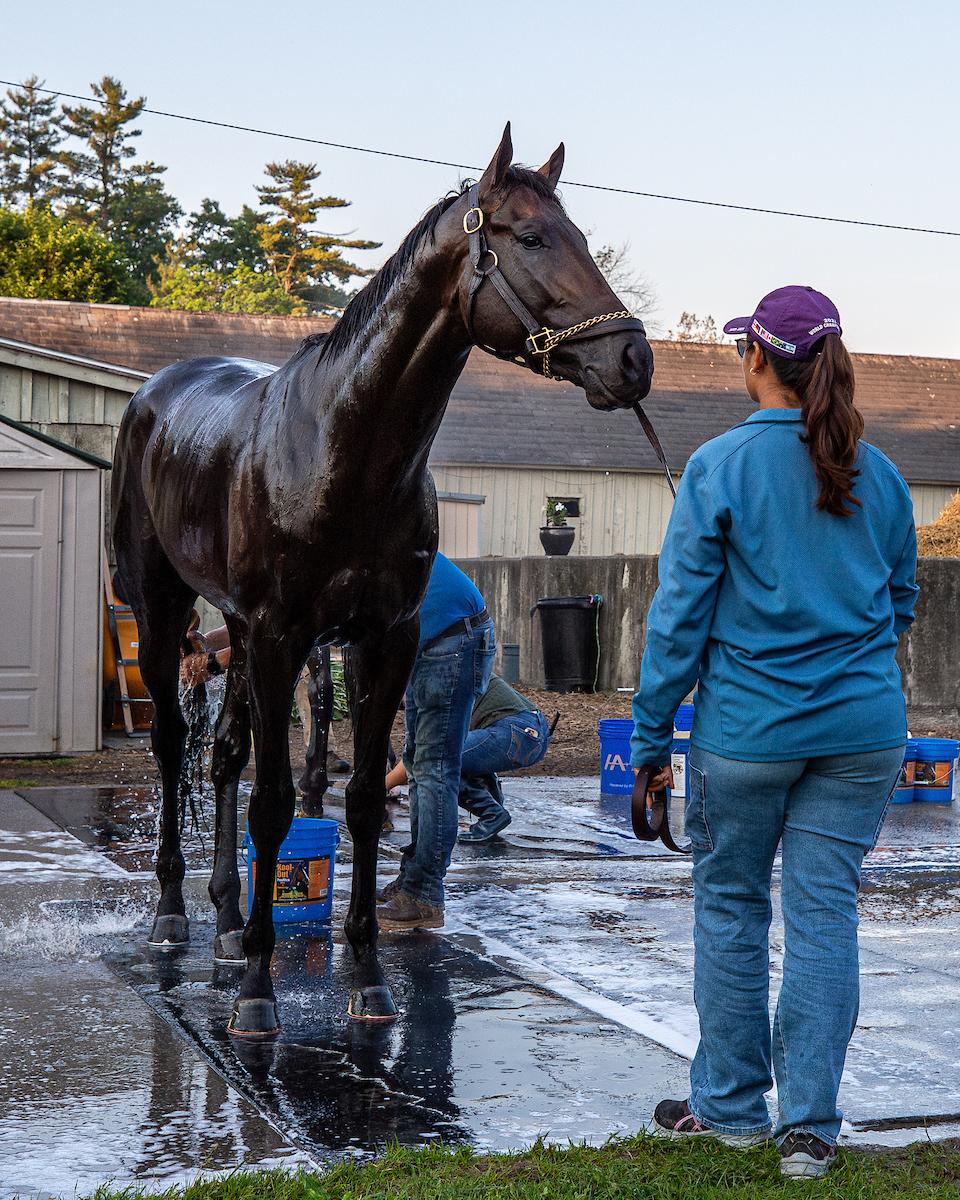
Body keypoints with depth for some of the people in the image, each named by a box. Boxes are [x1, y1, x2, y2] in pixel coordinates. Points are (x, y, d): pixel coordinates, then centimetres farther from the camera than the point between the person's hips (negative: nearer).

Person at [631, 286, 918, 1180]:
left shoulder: (720, 467, -9)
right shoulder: (878, 475, 4)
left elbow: (679, 613, -9)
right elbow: (901, 603, 14)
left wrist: (652, 738, -3)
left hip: (747, 727, -3)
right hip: (864, 730, 3)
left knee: (730, 908, 12)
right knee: (825, 913, 6)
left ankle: (730, 1105, 22)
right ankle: (810, 1125, 10)